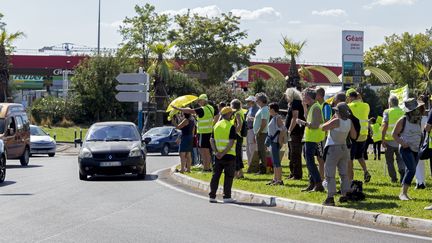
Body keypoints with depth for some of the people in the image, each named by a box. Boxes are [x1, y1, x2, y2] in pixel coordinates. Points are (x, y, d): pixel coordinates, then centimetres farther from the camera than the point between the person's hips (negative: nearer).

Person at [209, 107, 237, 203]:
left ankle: (212, 196, 10)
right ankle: (227, 197, 1)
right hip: (229, 155, -6)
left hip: (218, 155, 6)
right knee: (228, 176, 1)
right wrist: (223, 153, -16)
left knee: (215, 176, 10)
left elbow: (212, 140, 5)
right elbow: (231, 142, -19)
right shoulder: (231, 126, -10)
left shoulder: (216, 125, 10)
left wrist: (216, 152, -4)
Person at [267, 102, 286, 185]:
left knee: (276, 161, -9)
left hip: (276, 142, -10)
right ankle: (275, 179, 19)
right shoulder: (273, 118, 15)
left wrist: (280, 140, -21)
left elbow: (283, 129, -21)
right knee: (274, 161, 13)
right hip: (272, 141, 10)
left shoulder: (278, 118, -13)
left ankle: (279, 180, -8)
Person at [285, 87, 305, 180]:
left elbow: (295, 118, -22)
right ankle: (293, 173, 23)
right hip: (293, 133, 11)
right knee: (292, 155, 16)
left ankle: (297, 175, -8)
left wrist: (289, 130, -22)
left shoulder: (295, 103, -13)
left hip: (295, 133, -11)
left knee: (295, 155, -9)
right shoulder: (292, 104, 18)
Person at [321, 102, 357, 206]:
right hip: (344, 148, 6)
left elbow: (323, 128, -17)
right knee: (344, 173, 16)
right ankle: (344, 195, 17)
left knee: (330, 174, -4)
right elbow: (354, 136, 6)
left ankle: (330, 197, -10)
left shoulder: (336, 121, -22)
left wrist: (331, 120, -7)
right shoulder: (349, 122, -4)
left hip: (333, 148, -6)